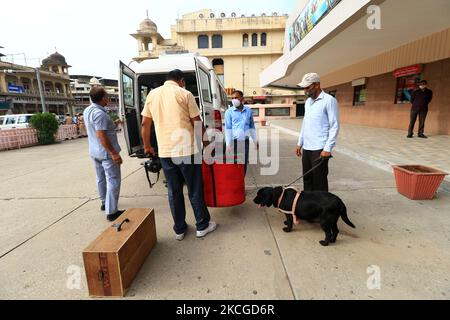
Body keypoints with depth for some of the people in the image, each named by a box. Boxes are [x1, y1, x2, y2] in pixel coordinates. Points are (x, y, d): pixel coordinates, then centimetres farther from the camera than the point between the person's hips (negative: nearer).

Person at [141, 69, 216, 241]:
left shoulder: (152, 94, 10)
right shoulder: (185, 94, -3)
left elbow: (145, 123, 10)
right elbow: (197, 122, -3)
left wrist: (147, 146, 21)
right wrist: (205, 141, 12)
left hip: (165, 152, 4)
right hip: (187, 150, -4)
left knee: (174, 191, 13)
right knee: (195, 190, 9)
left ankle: (179, 229, 24)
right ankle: (202, 225, 22)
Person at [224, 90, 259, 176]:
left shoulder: (248, 110, 8)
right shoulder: (229, 112, -2)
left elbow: (252, 127, 14)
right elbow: (228, 129, -7)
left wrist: (255, 141, 14)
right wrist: (228, 144, -14)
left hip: (245, 141, 4)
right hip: (234, 141, -3)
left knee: (244, 163, 10)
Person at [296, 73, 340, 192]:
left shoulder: (329, 100, -8)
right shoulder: (308, 101, 15)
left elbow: (334, 126, -12)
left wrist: (328, 148, -18)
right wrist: (300, 143, 17)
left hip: (319, 149, -7)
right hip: (306, 148, 7)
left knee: (319, 181, 0)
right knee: (307, 179, 12)